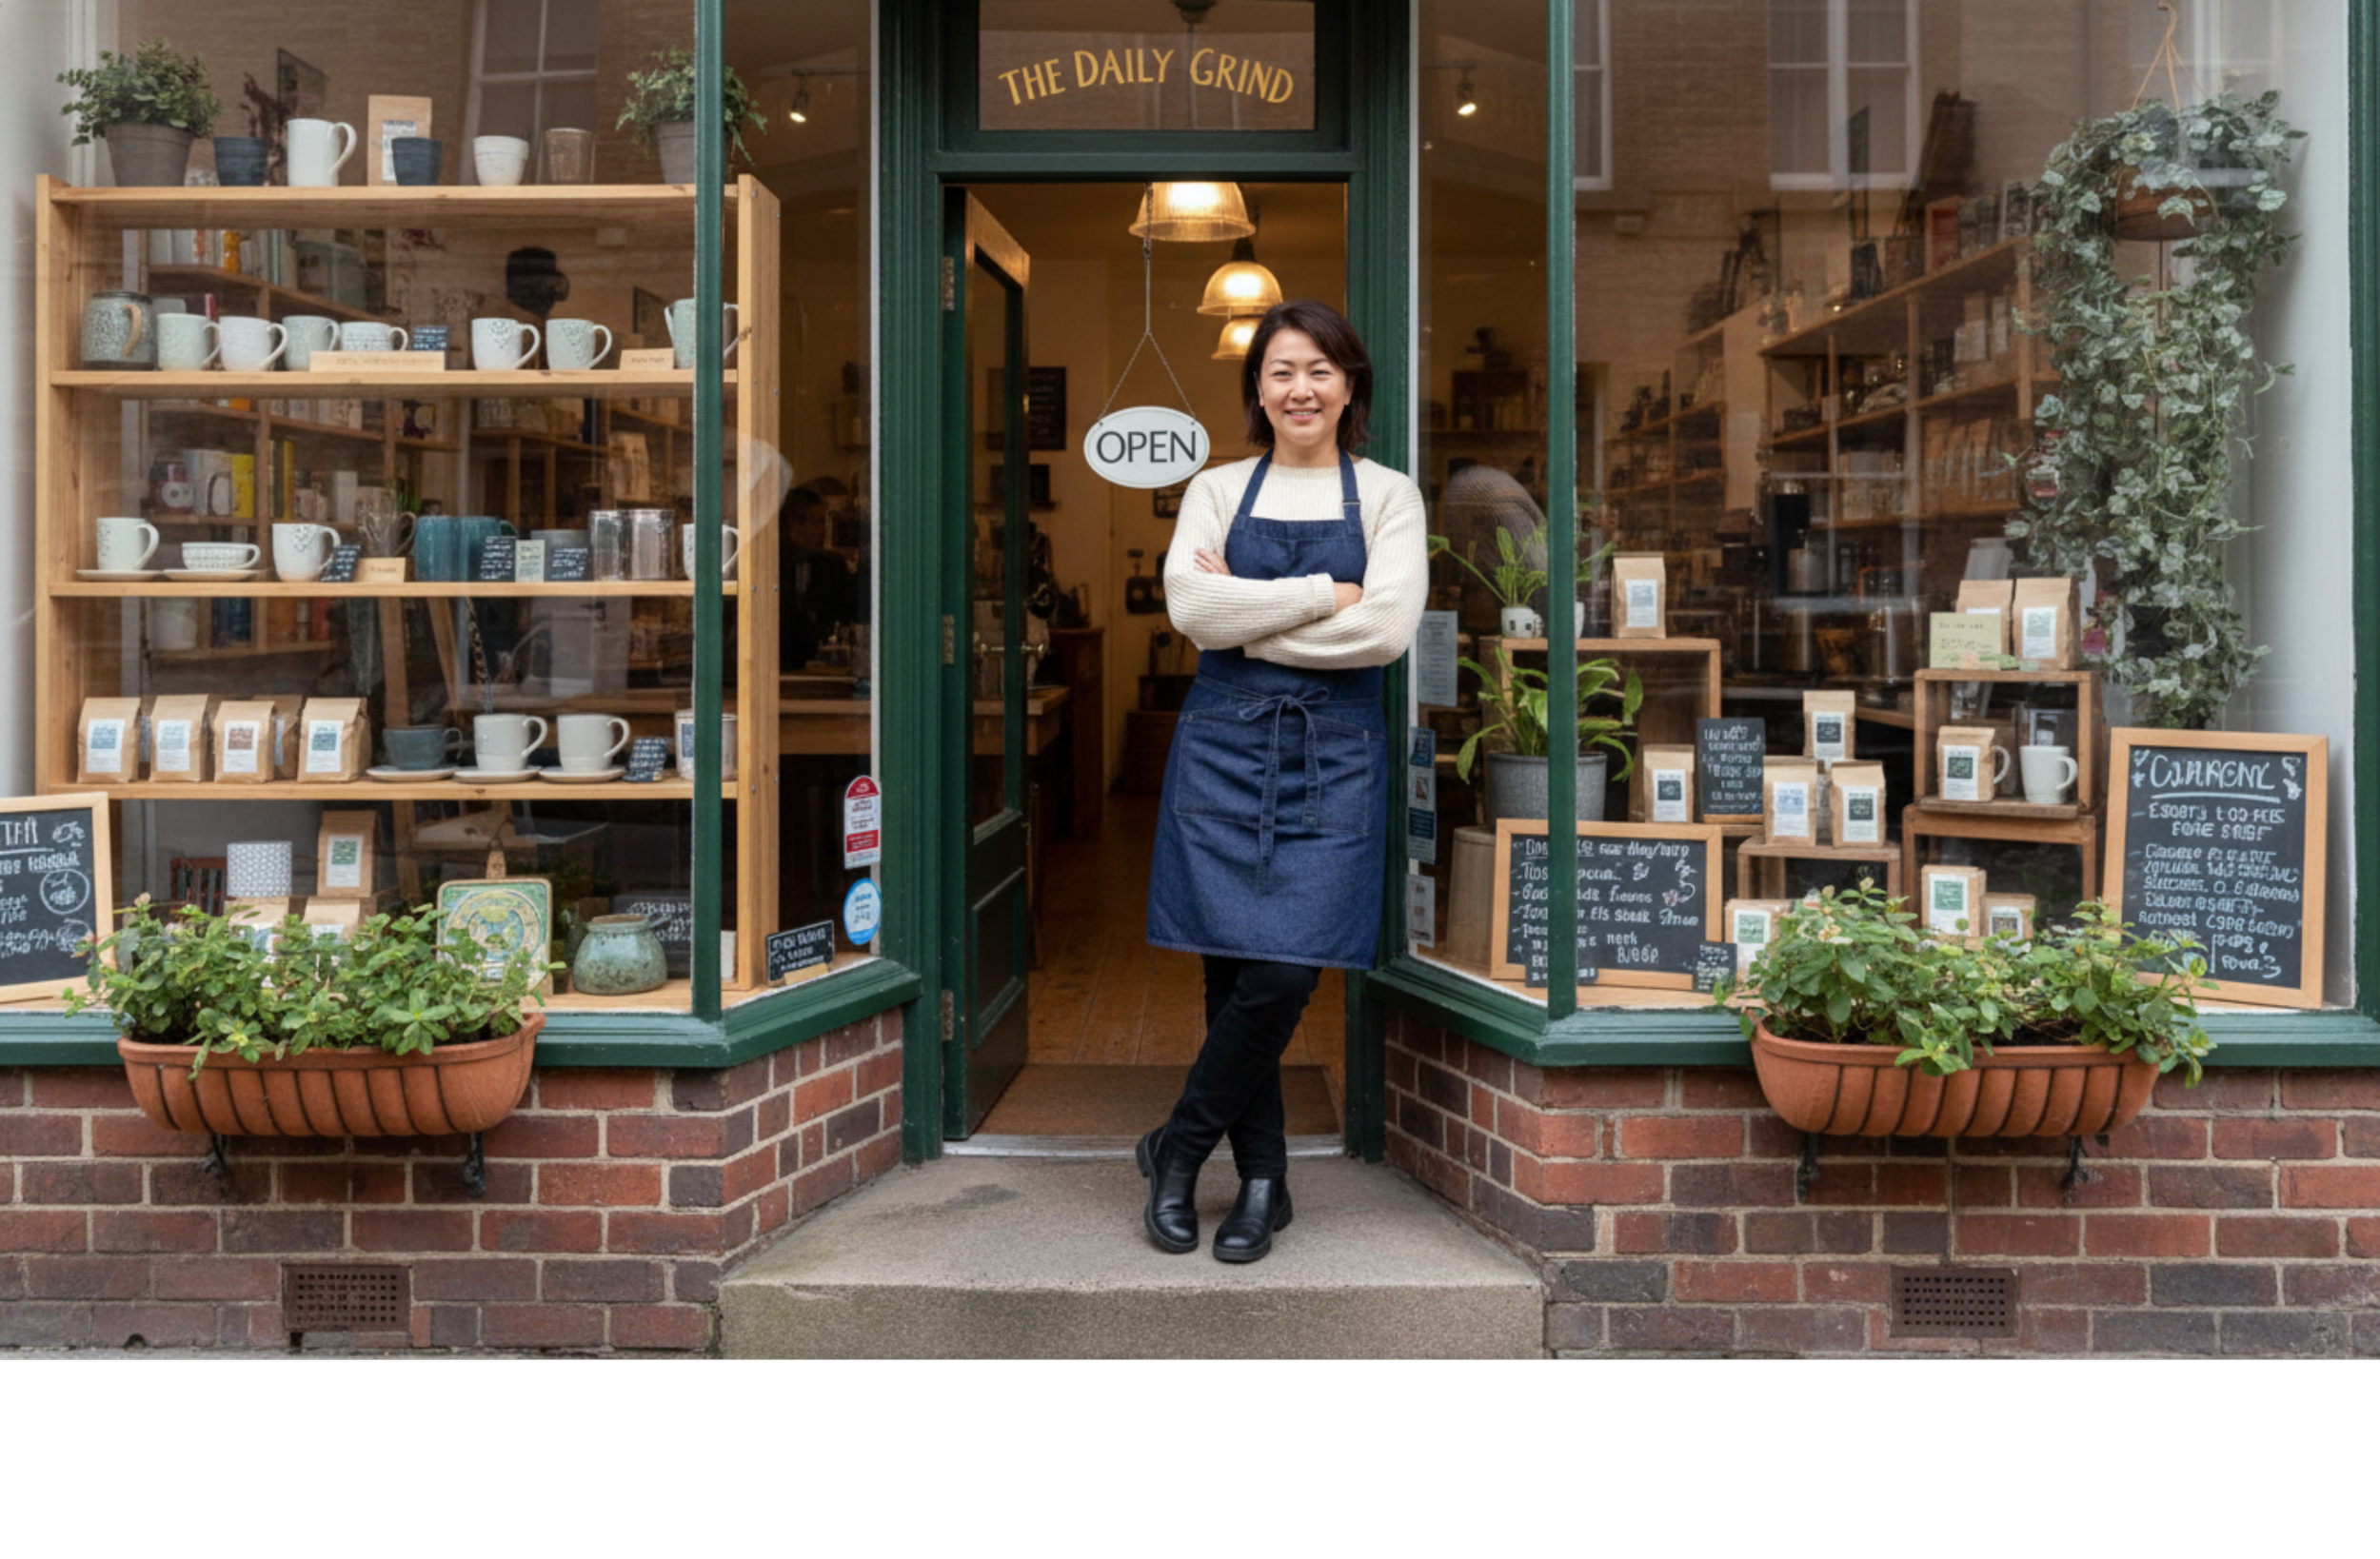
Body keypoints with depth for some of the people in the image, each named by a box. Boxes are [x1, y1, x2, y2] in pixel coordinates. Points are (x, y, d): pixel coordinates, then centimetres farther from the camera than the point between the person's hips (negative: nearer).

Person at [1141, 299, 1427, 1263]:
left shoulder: (1388, 496, 7)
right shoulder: (1217, 490, 11)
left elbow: (1386, 630, -9)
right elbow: (1189, 605, -7)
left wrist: (1245, 620, -6)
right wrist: (1326, 593, -9)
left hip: (1333, 753, -1)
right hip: (1224, 743, 1)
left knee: (1284, 976, -9)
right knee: (1236, 973, 1)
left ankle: (1179, 1148, 13)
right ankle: (1262, 1180, 18)